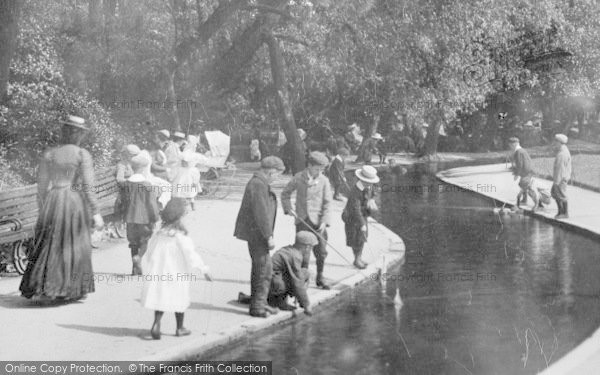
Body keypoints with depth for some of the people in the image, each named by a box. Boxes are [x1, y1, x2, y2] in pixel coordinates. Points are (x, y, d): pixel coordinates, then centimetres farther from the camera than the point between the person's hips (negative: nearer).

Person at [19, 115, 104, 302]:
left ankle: (41, 289, 5)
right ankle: (71, 290, 13)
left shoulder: (48, 154, 7)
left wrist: (42, 211, 19)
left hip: (52, 202, 3)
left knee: (49, 246, 9)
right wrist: (95, 213, -6)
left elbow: (41, 186, 9)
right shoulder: (83, 154, -4)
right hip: (75, 202, -3)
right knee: (75, 247, 9)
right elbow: (88, 186, -9)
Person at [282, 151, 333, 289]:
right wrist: (288, 209, -1)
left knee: (321, 252, 5)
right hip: (302, 220, 0)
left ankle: (320, 277, 24)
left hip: (318, 222, 0)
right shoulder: (298, 178, -1)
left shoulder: (324, 181, -3)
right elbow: (285, 194, 13)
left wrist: (324, 221, -14)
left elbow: (327, 203, -4)